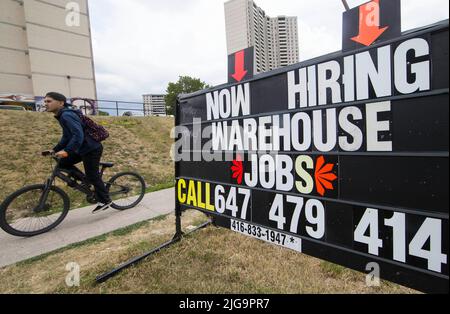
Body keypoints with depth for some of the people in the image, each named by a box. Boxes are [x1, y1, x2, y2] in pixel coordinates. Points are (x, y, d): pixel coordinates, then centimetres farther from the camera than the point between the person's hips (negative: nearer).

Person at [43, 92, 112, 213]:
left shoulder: (67, 115, -18)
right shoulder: (62, 116, 14)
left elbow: (78, 135, -30)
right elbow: (66, 137, 21)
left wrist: (67, 151, -35)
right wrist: (55, 150, 15)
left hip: (91, 149, -10)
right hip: (84, 148, 10)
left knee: (93, 176, -1)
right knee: (63, 163, 10)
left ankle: (105, 201, 12)